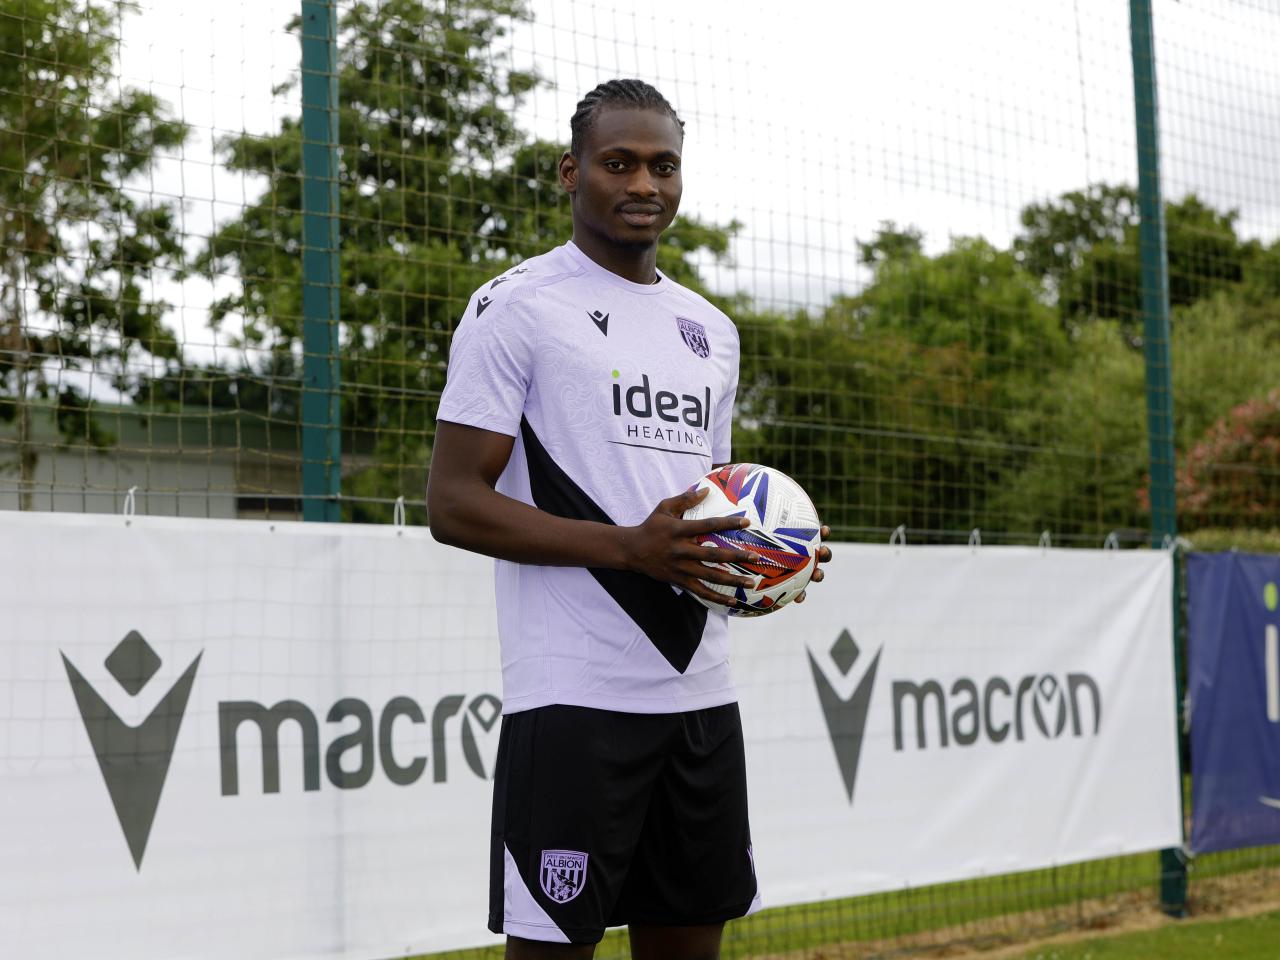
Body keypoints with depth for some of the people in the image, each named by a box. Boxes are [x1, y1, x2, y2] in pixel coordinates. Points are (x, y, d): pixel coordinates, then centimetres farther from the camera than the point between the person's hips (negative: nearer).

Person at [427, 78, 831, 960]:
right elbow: (454, 504, -10)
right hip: (575, 697, -7)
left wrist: (765, 557, 3)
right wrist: (632, 547, -20)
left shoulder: (712, 330, 18)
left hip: (702, 692, 7)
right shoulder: (517, 307, -4)